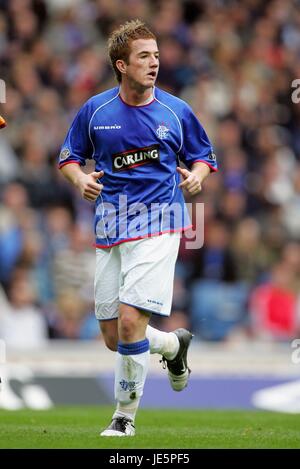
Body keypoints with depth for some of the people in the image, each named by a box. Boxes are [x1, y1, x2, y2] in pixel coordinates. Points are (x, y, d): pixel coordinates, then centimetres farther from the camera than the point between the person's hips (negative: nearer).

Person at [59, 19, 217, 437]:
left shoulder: (176, 111, 2)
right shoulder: (95, 111, 3)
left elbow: (203, 155, 14)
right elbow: (69, 155, 13)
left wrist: (196, 176, -8)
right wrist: (80, 179, -8)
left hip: (158, 223, -3)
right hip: (109, 227, 3)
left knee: (130, 323, -17)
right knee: (113, 338, 6)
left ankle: (125, 417, 1)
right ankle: (174, 344, 39)